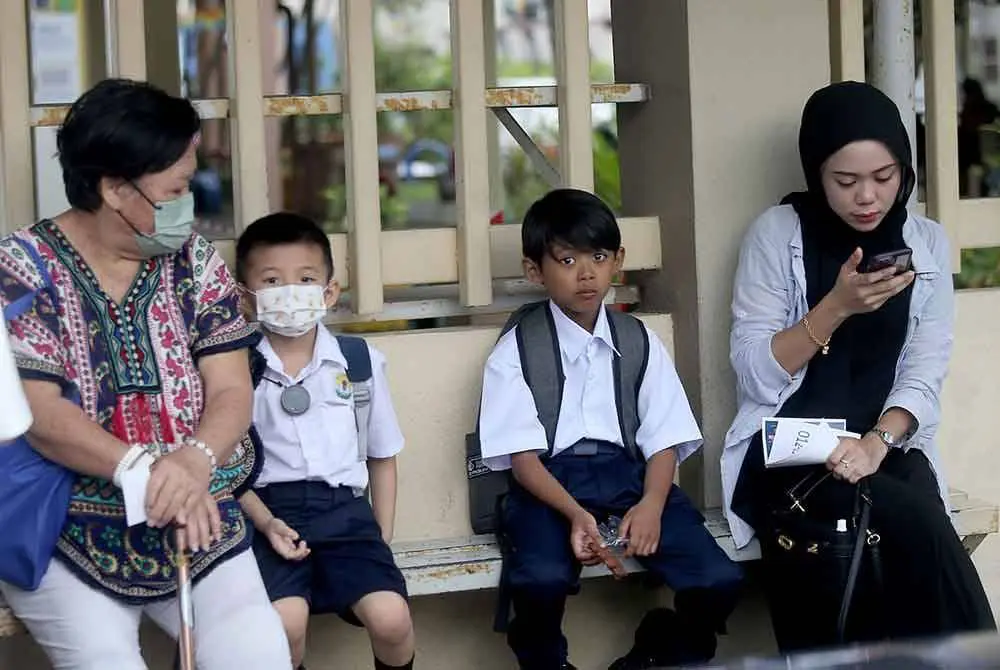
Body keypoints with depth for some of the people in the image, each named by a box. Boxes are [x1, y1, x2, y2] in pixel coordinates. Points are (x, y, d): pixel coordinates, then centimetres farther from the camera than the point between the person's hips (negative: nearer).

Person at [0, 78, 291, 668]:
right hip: (65, 535, -3)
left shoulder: (194, 260, 4)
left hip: (195, 520, 3)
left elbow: (232, 392, -2)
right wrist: (147, 469, -30)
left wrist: (193, 463, -24)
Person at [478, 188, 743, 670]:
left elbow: (664, 440, 5)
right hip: (550, 484, -3)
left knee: (720, 580, -19)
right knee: (541, 581, -35)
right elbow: (523, 455, -6)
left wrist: (651, 504, -16)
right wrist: (575, 514, -24)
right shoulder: (516, 351, 2)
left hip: (628, 475, 3)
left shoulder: (640, 342, 11)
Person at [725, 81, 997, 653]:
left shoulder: (927, 243, 8)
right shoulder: (777, 235, -1)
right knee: (920, 530, -29)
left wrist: (877, 442, -19)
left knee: (904, 550, -30)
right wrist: (837, 306, -18)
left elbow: (924, 375, 0)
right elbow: (755, 376, -7)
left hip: (887, 448, 3)